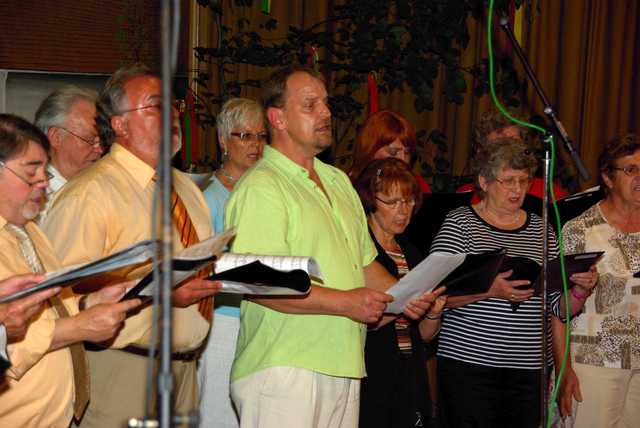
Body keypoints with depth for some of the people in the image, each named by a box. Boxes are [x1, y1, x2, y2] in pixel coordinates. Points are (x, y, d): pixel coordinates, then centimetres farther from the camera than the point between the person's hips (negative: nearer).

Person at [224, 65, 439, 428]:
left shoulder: (338, 181, 18)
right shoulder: (260, 187, -11)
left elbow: (365, 262, 24)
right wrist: (345, 302, -21)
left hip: (344, 368, 8)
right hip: (283, 372, -8)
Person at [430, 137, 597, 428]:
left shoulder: (541, 229, 13)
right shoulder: (459, 223, 0)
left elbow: (560, 308, 12)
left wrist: (580, 288, -8)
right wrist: (490, 290, -23)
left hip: (529, 369, 4)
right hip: (468, 362, -4)